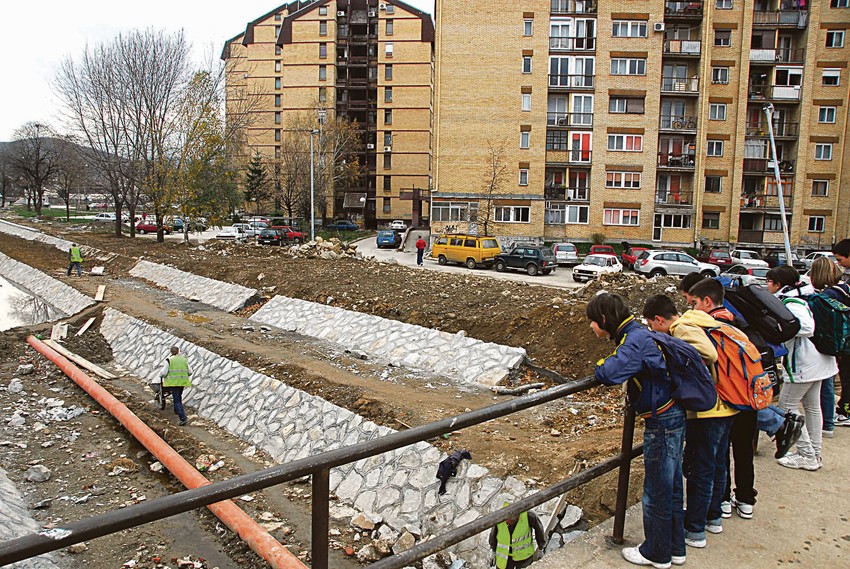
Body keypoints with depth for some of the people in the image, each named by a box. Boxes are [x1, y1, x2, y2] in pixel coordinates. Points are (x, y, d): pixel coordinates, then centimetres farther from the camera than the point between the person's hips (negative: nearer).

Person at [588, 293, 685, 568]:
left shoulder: (636, 339, -22)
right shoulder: (635, 334, 8)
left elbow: (609, 373, -35)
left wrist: (602, 364, -12)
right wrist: (610, 365, 6)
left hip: (662, 421, -10)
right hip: (671, 416, 10)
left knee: (656, 491, 6)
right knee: (671, 488, 20)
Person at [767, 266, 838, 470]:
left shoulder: (789, 302, -18)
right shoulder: (798, 298, 13)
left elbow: (807, 327, -30)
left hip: (804, 362, -10)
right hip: (818, 359, 10)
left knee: (786, 405, -1)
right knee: (812, 406, 16)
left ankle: (807, 456, 2)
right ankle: (815, 454, 24)